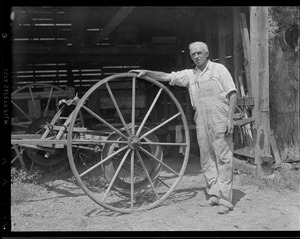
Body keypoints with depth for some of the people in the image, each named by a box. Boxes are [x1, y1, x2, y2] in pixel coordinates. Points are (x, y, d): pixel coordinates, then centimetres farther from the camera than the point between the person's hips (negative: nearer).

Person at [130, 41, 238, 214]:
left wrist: (230, 118, -11)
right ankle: (213, 195, 18)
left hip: (220, 122, -5)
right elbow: (166, 77, 12)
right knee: (207, 160, 8)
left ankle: (225, 200, -4)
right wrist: (146, 72, 0)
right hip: (201, 122, 5)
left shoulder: (219, 69, 1)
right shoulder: (190, 74, 13)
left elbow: (233, 94, -3)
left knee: (223, 158, -6)